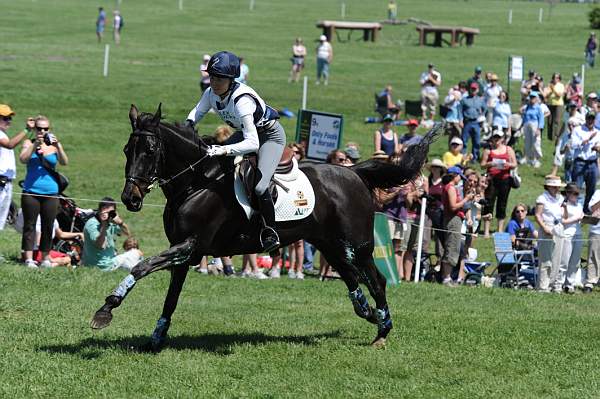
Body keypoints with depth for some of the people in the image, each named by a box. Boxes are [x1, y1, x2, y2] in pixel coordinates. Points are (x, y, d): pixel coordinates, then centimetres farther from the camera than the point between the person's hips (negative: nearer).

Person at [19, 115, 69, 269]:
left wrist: (57, 145, -17)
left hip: (50, 193, 2)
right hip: (31, 191, -2)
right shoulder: (29, 143, 5)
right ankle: (29, 259, -6)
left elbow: (64, 162, -4)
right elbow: (23, 159, -10)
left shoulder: (54, 145, 8)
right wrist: (35, 144, -19)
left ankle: (46, 258, 11)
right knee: (29, 226, -4)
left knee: (48, 227, 4)